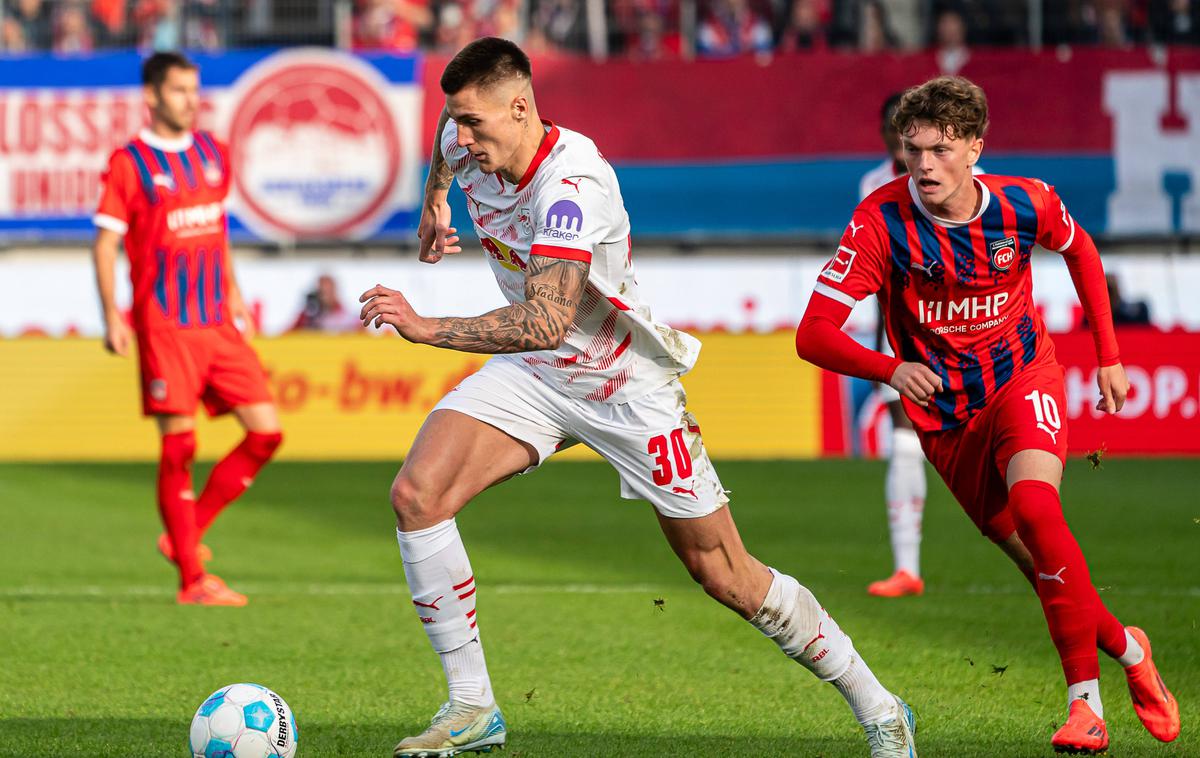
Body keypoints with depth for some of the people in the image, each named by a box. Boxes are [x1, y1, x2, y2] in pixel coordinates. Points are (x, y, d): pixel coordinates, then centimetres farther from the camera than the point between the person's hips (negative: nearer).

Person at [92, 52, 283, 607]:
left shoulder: (213, 155, 13)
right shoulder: (129, 163, -5)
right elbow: (105, 242, -5)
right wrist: (111, 315, -14)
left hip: (219, 323, 6)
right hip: (164, 326, -6)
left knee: (266, 431, -1)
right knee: (179, 446, -5)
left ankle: (186, 535, 12)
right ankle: (192, 580, 1)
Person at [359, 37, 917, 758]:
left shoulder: (573, 184, -33)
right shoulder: (468, 144, -10)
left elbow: (546, 322, -45)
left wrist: (428, 328, -48)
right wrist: (434, 202, 27)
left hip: (630, 381, -7)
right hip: (532, 373, 7)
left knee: (726, 576, -2)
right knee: (417, 494, -16)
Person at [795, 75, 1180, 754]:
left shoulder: (1026, 204, -14)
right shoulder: (882, 221, -20)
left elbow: (1080, 249, 11)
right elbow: (814, 334, -24)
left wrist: (1109, 358, 9)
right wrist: (891, 369, -41)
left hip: (1024, 380, -1)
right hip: (946, 418, 1)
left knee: (1034, 505, -29)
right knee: (1043, 565, 0)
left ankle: (1085, 702, -21)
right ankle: (1128, 649, 31)